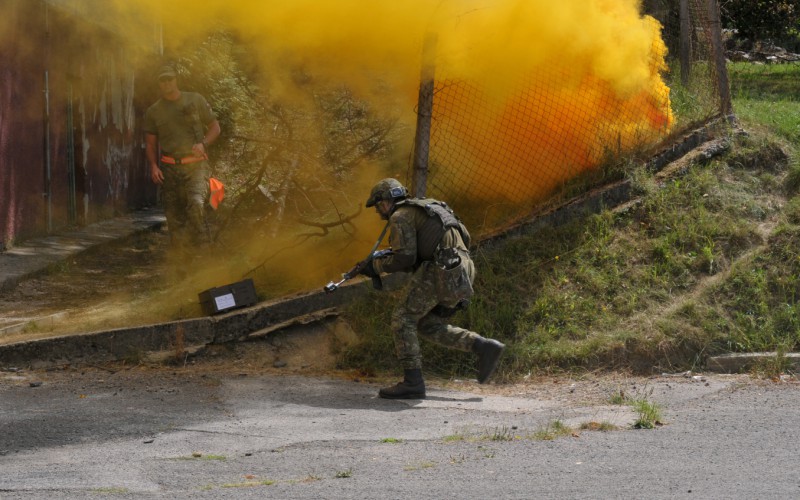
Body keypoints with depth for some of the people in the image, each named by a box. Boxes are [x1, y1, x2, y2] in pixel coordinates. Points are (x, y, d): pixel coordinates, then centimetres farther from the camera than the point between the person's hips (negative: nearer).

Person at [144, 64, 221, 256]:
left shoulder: (195, 100, 7)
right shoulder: (153, 112, 11)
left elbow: (215, 127, 11)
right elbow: (150, 142, 14)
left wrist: (203, 144, -8)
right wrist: (153, 166, -2)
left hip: (196, 165, -3)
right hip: (170, 168, 3)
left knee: (196, 204, -27)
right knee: (174, 217, 0)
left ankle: (202, 246, -17)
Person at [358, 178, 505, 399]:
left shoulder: (400, 217, 0)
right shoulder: (424, 211, 29)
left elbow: (404, 257, -11)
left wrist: (376, 266, 5)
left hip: (441, 271, -9)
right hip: (462, 273, 9)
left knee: (403, 318, -2)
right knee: (428, 325, 17)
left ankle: (412, 382, -8)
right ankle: (485, 347, 7)